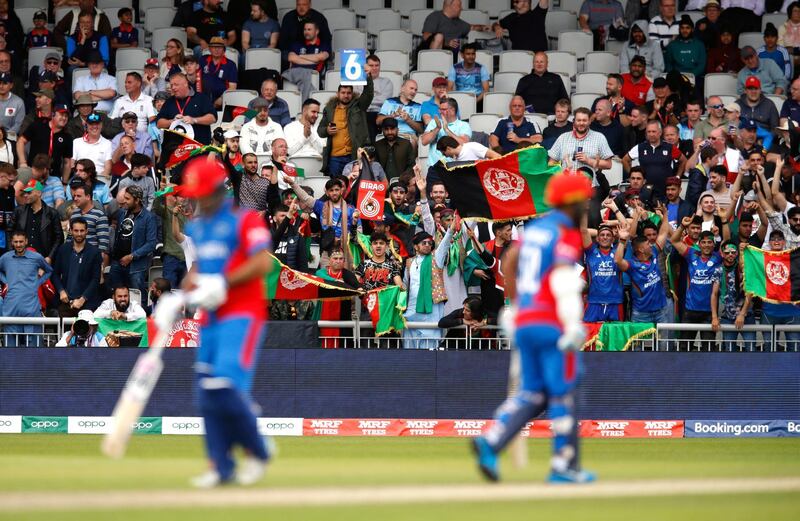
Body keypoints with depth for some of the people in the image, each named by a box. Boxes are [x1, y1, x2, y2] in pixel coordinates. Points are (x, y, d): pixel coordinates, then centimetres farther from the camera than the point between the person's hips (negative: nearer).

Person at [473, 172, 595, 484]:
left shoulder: (534, 228, 15)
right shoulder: (567, 234, -9)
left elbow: (509, 263, 19)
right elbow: (563, 280, -20)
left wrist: (514, 305, 28)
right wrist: (573, 326, -24)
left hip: (523, 322, 8)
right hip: (552, 324, -8)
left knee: (532, 393, 11)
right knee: (562, 394, 1)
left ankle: (491, 441, -8)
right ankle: (564, 466, 4)